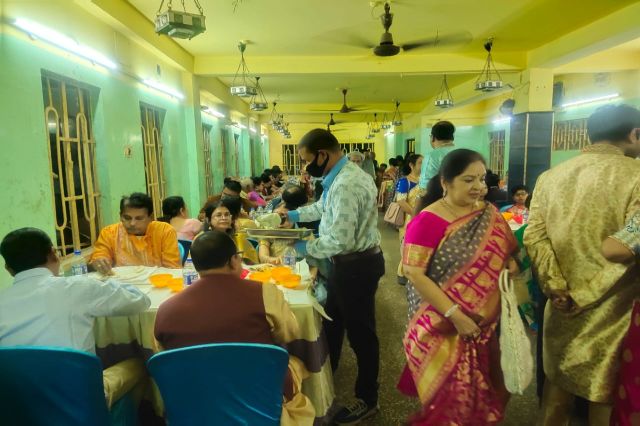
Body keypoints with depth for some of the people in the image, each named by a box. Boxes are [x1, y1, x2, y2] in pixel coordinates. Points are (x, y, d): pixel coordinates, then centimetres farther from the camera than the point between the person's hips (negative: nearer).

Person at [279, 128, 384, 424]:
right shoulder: (343, 175, 6)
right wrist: (294, 215, 19)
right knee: (333, 318, 27)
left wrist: (305, 248, -16)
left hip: (356, 265, -10)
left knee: (359, 331, 7)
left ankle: (367, 399, 27)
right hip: (351, 261, 10)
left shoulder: (345, 186, -29)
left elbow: (339, 241, -30)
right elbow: (324, 208, 23)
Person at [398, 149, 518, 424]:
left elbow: (506, 254, 12)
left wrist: (511, 265, -12)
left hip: (486, 326, 6)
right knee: (450, 399, 7)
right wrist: (455, 314, -23)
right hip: (443, 328, -5)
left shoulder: (489, 214, 2)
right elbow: (414, 274, -20)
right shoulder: (428, 220, -16)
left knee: (482, 395, 20)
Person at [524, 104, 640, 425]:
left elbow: (534, 237, -5)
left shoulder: (550, 177, 1)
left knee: (558, 378, 21)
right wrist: (585, 296, -13)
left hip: (562, 304, 5)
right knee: (607, 390, 14)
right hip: (612, 308, -4)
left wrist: (557, 289, -6)